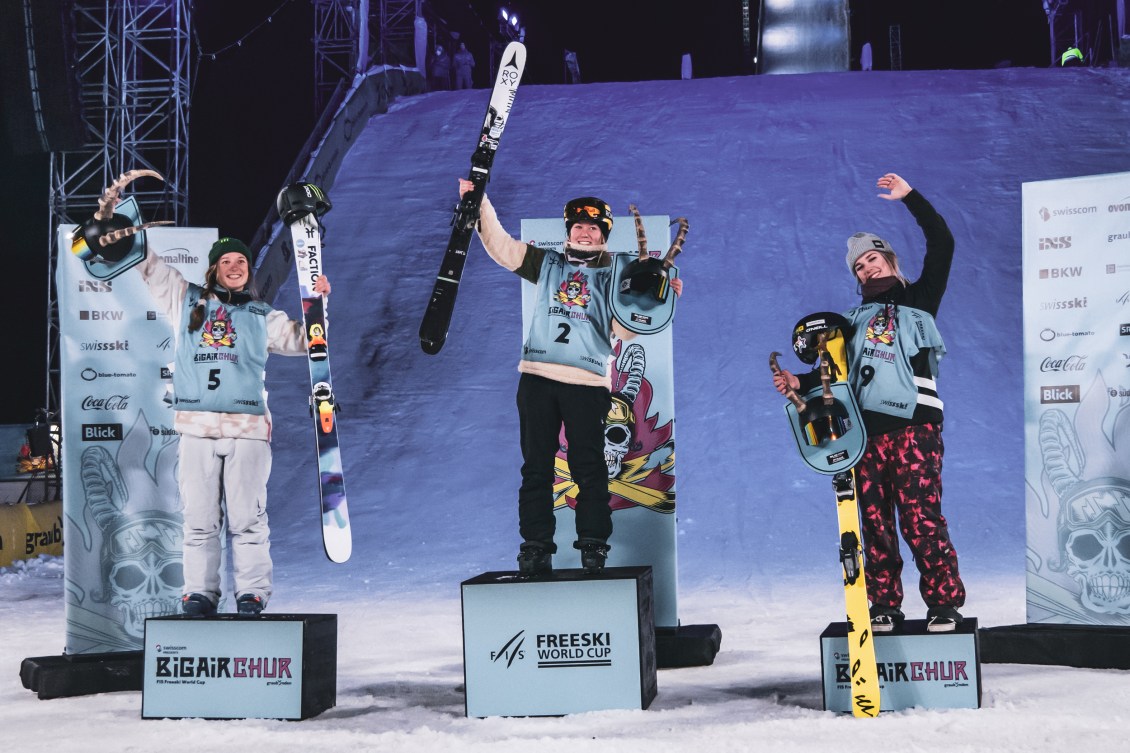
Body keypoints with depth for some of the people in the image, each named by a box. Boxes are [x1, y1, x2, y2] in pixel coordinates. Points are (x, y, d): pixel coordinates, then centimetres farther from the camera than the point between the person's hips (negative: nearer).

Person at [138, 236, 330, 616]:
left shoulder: (263, 316, 19)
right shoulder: (187, 300, 18)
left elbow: (301, 339, 16)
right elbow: (147, 265, 19)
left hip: (248, 428, 0)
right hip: (196, 427, 1)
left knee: (247, 516, -3)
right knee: (199, 517, 0)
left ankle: (251, 592, 3)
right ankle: (200, 591, 7)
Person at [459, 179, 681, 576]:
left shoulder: (613, 276, 11)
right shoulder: (547, 263, 17)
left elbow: (625, 328, 2)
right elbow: (501, 245, 10)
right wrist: (480, 204, 1)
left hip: (588, 383, -2)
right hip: (537, 377, 2)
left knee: (588, 467, -3)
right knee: (536, 465, 3)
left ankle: (593, 547, 3)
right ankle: (535, 547, 7)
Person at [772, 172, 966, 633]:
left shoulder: (918, 301, 13)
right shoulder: (857, 319, 25)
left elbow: (942, 243, 2)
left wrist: (910, 197, 1)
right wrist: (799, 383, 8)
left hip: (913, 424, -5)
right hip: (866, 429, 5)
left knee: (921, 518, -12)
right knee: (875, 522, 3)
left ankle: (944, 603, -5)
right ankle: (885, 606, 9)